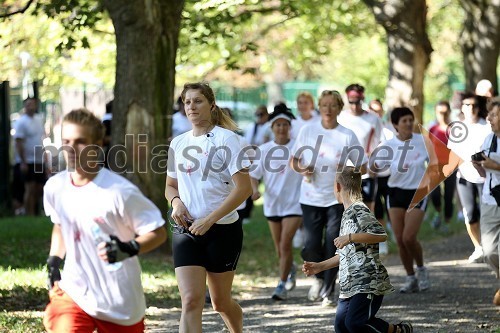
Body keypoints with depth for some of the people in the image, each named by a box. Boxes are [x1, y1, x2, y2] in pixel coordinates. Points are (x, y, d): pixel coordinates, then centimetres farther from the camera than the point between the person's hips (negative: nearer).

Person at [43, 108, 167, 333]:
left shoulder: (120, 191, -18)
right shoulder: (55, 187, -2)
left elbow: (159, 232, -13)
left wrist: (129, 249, -30)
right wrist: (54, 262, 8)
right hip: (73, 291, 3)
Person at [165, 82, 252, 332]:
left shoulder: (226, 138, -7)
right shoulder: (178, 143, 9)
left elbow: (244, 188, -13)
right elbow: (171, 186, 22)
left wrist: (209, 219, -18)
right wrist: (176, 202, -3)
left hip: (223, 229, -3)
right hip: (186, 230, 3)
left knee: (221, 302, 9)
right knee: (191, 302, -12)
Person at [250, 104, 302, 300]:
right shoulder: (264, 150, 1)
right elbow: (254, 174, 1)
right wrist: (255, 189, -18)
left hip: (294, 203, -3)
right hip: (272, 203, 3)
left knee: (285, 244, -14)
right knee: (279, 248, 13)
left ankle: (282, 285, -5)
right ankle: (290, 270, 43)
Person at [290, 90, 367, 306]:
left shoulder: (347, 136, -1)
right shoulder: (307, 131, 3)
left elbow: (362, 166, 4)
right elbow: (294, 160, 10)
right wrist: (302, 170, -10)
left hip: (338, 198, -1)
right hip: (311, 197, 1)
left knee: (332, 248, -3)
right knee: (311, 246, -5)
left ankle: (328, 292, 11)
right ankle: (319, 277, 25)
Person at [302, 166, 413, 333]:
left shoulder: (358, 210, -8)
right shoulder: (347, 214, 21)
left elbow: (381, 235, -22)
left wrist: (350, 237, -23)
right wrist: (319, 266, 23)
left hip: (368, 282, -9)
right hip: (350, 285, 9)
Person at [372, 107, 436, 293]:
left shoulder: (424, 142, -6)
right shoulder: (389, 145, -4)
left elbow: (434, 166, 3)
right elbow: (375, 167, -6)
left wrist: (428, 184, -14)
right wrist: (372, 162, -28)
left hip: (417, 194, -2)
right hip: (396, 193, 3)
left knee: (409, 237, -13)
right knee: (400, 240, 2)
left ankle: (421, 269, 13)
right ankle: (411, 279, 17)